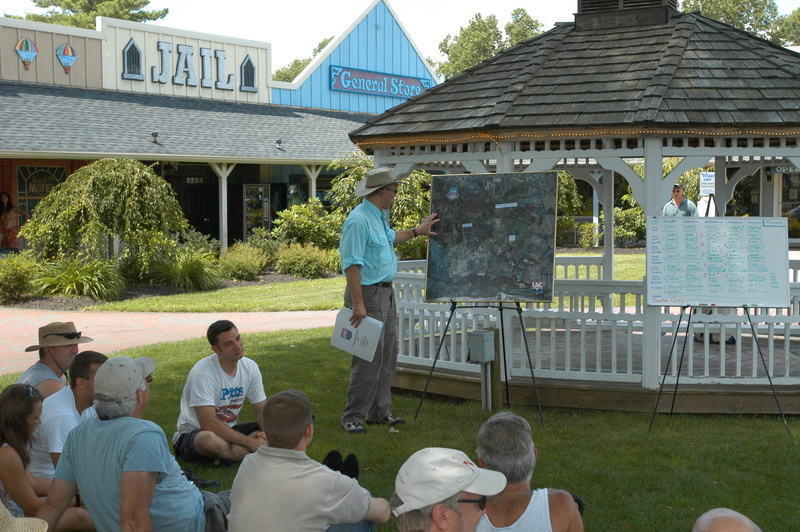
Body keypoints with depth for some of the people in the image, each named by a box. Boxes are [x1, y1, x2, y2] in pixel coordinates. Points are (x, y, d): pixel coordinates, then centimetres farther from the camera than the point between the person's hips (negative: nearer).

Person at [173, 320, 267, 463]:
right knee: (208, 440, -42)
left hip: (229, 431, 7)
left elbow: (262, 410, 2)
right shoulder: (202, 373, -23)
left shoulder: (250, 367, -3)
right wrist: (250, 442, -30)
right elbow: (208, 424, -29)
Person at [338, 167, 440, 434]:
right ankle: (353, 417, -2)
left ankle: (379, 412, 22)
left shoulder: (378, 217, 14)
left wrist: (417, 231, 45)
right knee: (368, 359, -9)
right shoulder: (359, 220, -19)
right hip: (368, 294, -10)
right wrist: (358, 304, -26)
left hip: (385, 294, 10)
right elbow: (351, 264, -23)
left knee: (387, 357, 14)